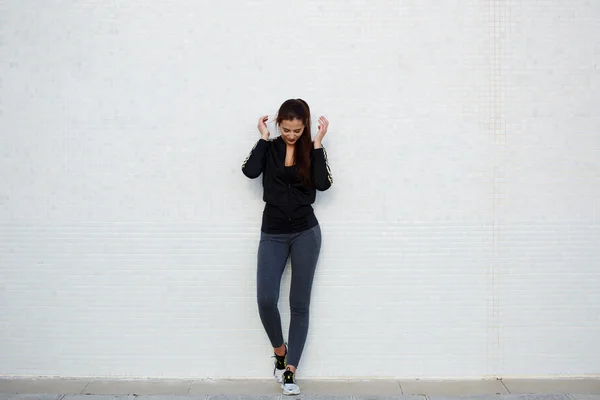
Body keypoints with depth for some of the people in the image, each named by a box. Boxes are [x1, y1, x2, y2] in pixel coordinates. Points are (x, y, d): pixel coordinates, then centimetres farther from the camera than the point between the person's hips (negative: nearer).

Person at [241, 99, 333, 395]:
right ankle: (279, 351, 19)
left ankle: (290, 370, 11)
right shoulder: (269, 148, 3)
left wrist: (317, 143, -12)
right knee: (265, 300, -10)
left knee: (299, 303, 3)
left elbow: (323, 184, -13)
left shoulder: (312, 150, 3)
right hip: (273, 234, 0)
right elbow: (250, 171, -16)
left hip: (306, 233, 0)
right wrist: (264, 138, -8)